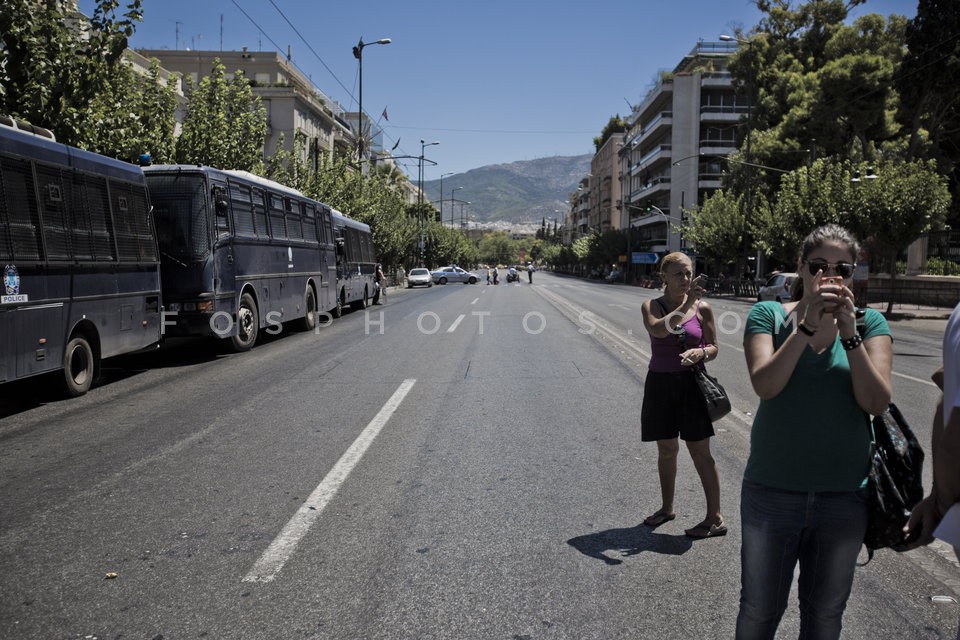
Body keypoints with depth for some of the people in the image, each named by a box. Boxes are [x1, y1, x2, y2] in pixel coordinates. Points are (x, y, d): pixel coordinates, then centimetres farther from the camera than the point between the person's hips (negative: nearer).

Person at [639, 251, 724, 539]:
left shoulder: (702, 308, -1)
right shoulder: (651, 306, -2)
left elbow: (714, 347, 5)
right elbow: (658, 329, -23)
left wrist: (701, 353, -17)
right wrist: (686, 303, -27)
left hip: (691, 384, -1)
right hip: (660, 384, 1)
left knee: (699, 451, 0)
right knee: (666, 449, 13)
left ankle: (715, 518, 10)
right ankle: (667, 508, 32)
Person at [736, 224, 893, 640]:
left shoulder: (870, 323, -1)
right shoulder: (769, 315, -5)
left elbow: (876, 402, -12)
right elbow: (765, 384, -20)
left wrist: (849, 333, -21)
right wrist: (807, 325, -26)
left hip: (844, 495, 2)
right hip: (773, 491, -1)